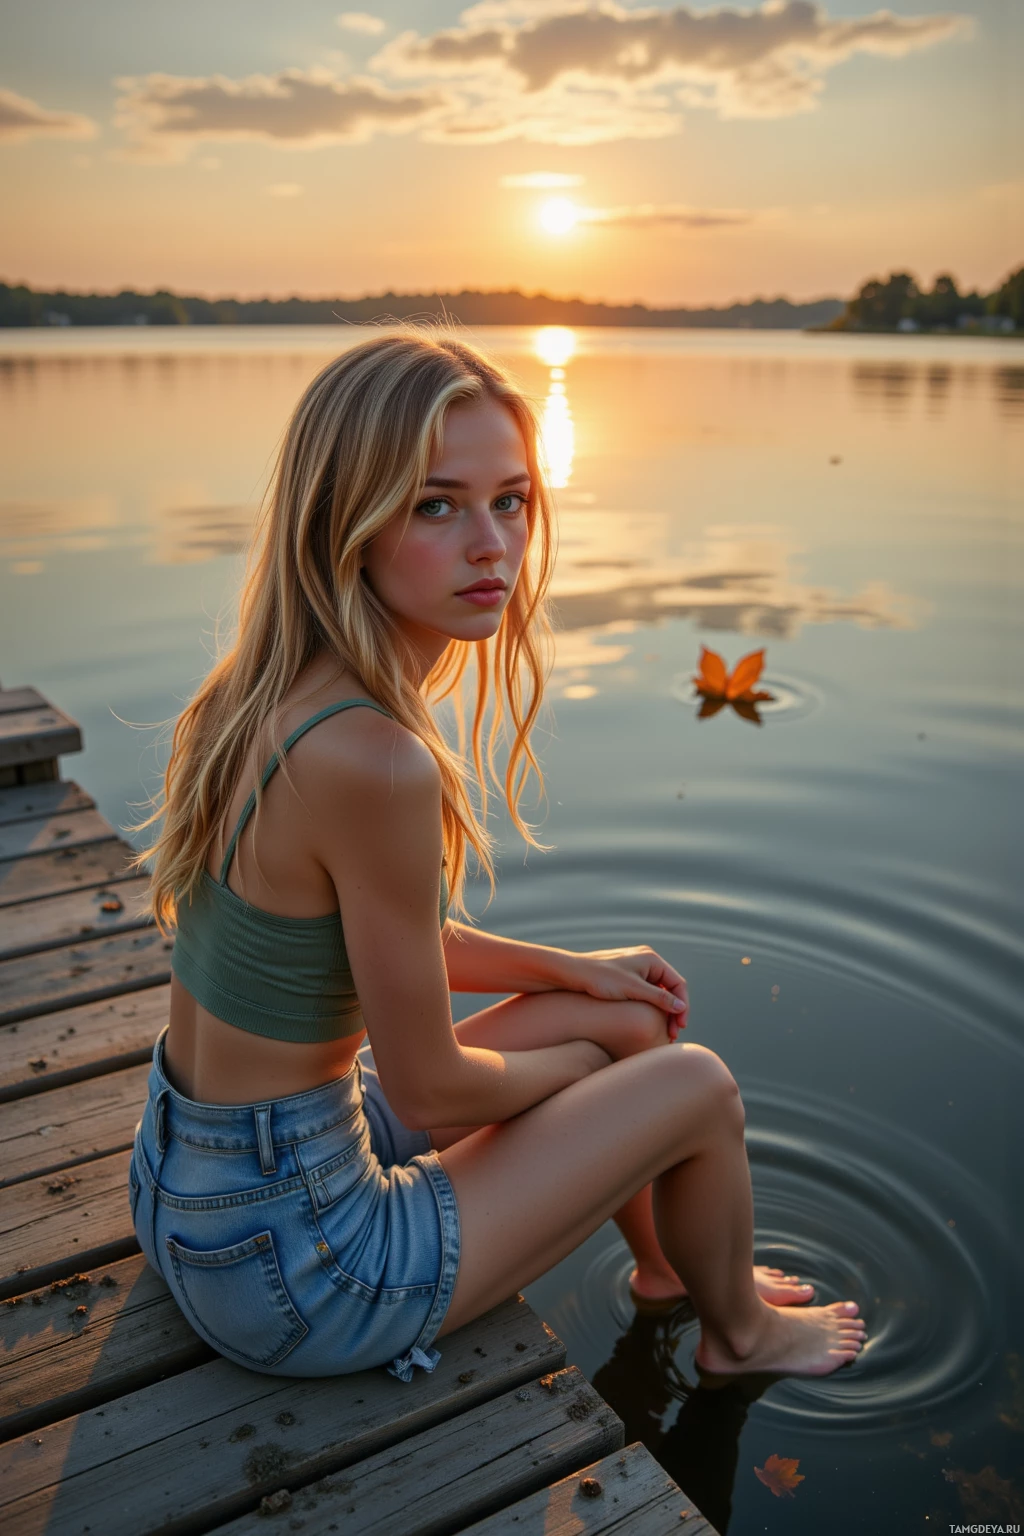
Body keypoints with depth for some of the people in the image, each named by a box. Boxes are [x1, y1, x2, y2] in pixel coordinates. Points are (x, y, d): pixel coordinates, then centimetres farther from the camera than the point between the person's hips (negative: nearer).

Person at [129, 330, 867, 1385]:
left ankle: (667, 1267, 45)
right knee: (697, 1087, 3)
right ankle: (740, 1335, 36)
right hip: (289, 1268, -8)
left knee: (627, 1014, 18)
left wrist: (574, 970, 12)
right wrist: (578, 1059, -1)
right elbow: (430, 1090, -21)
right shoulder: (374, 762, -32)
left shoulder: (275, 694, -3)